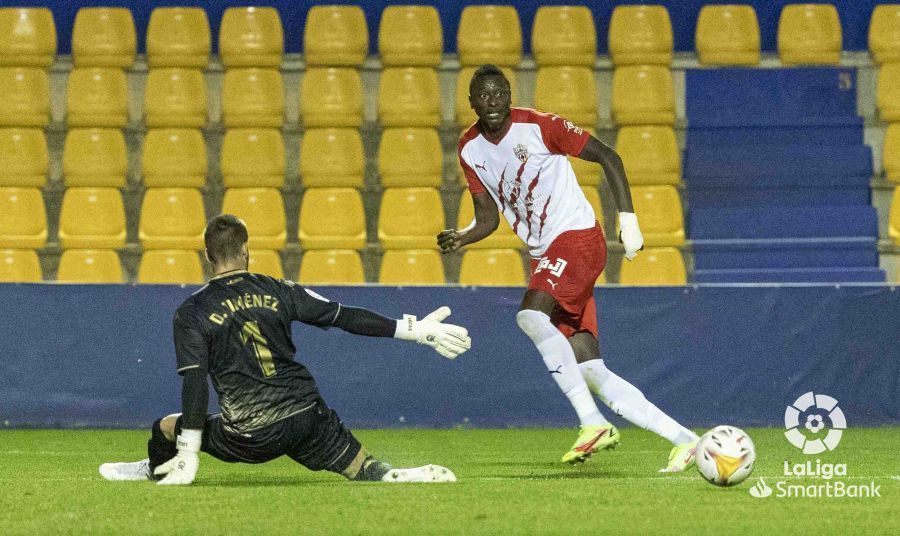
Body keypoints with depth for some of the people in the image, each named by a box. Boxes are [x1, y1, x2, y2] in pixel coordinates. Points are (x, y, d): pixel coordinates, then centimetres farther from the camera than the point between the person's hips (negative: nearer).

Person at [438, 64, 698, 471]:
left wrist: (628, 220, -11)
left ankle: (593, 423, -26)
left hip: (577, 237, -7)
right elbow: (488, 219, 13)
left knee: (530, 315, -30)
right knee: (590, 372, -1)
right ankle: (683, 440, 5)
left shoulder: (538, 126, -11)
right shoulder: (470, 149, 7)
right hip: (544, 255, 7)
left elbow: (608, 158, -5)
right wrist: (460, 238, -9)